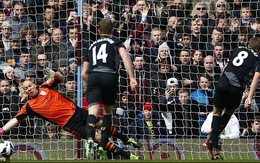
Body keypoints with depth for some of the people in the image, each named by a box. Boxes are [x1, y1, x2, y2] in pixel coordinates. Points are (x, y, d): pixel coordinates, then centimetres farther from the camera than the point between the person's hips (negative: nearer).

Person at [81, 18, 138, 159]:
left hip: (93, 76, 1)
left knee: (93, 111, -15)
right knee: (108, 111, 17)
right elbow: (125, 57, -2)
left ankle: (90, 138, -44)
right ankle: (102, 147, 9)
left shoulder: (92, 46, 30)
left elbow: (84, 74, 28)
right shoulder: (116, 42, 20)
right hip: (110, 76, -1)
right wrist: (132, 78, -8)